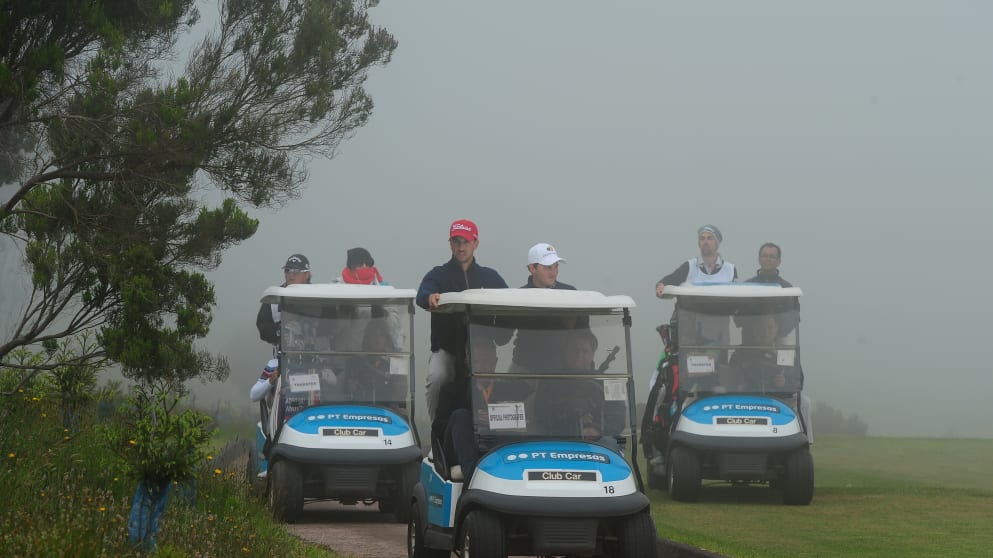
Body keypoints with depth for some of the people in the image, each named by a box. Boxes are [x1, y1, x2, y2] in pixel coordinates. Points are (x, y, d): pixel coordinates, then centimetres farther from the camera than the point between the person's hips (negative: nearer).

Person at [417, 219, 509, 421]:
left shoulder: (490, 277, 17)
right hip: (446, 349, -1)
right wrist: (429, 298, -38)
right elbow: (422, 295, -11)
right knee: (437, 377, -29)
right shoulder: (438, 275, 11)